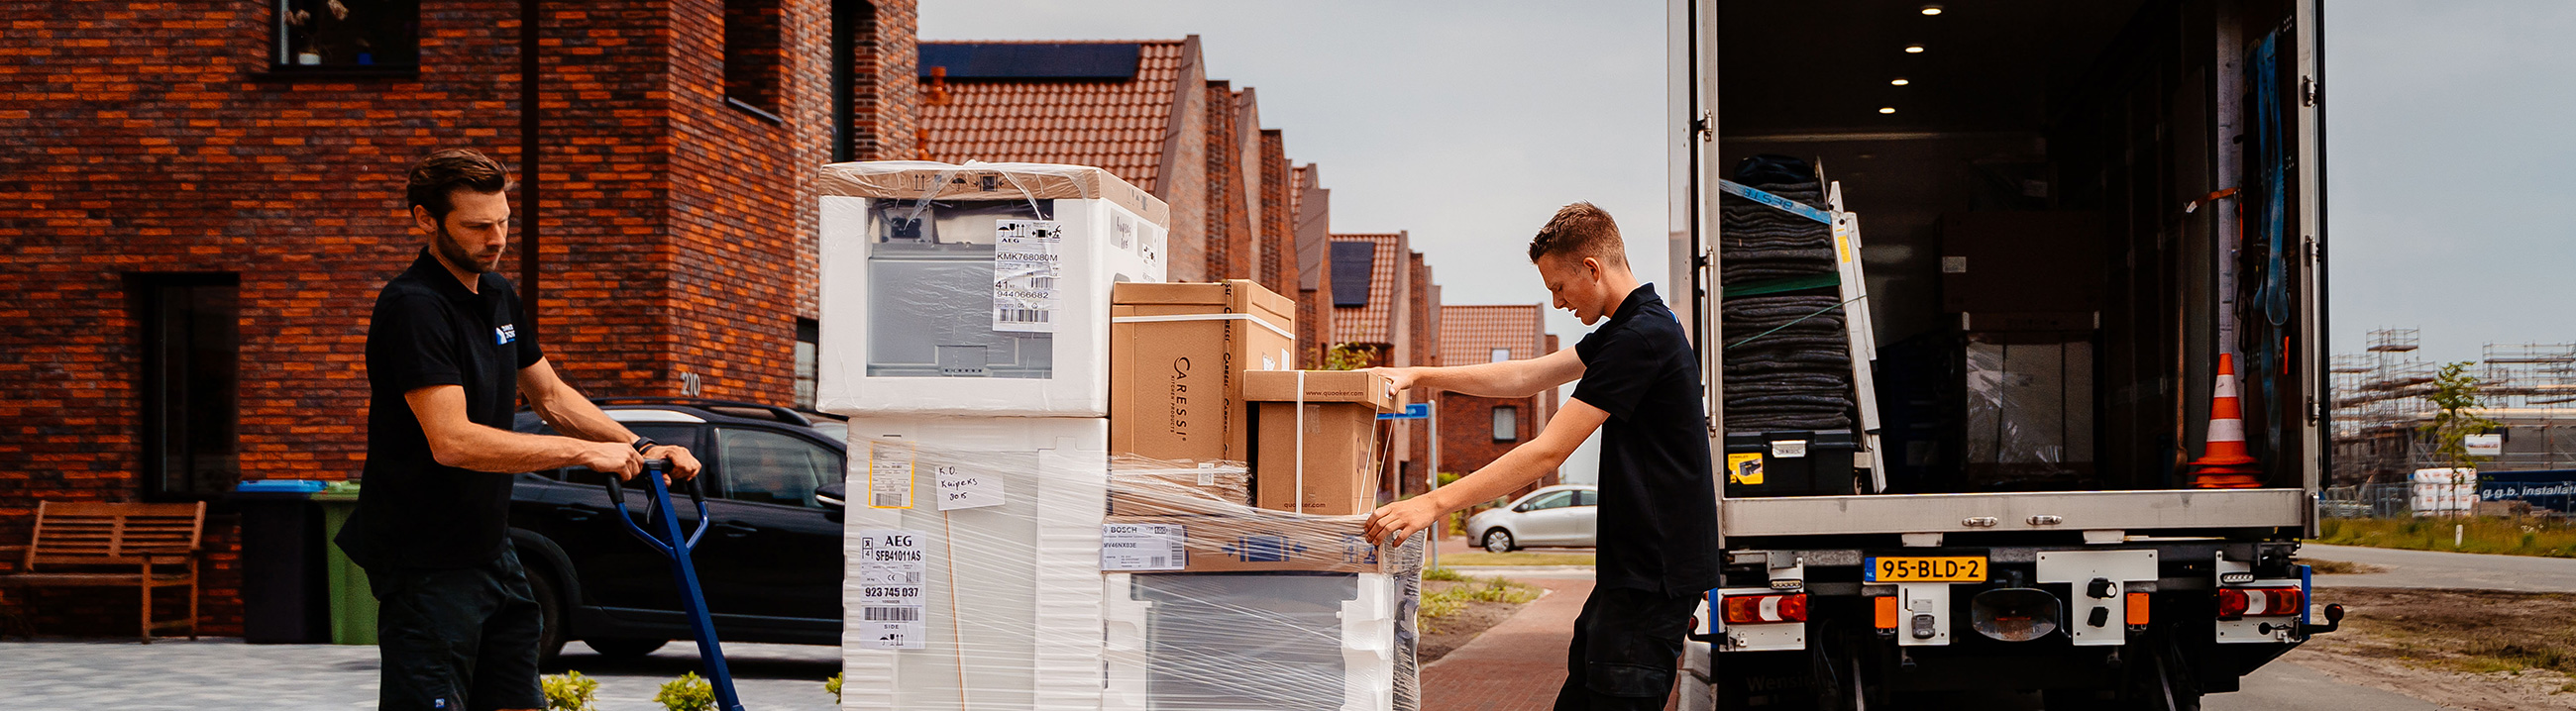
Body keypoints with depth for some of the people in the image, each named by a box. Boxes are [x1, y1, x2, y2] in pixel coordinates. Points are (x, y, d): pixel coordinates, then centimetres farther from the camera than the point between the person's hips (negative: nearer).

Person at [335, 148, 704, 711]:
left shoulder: (497, 295, 10)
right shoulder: (413, 306, -19)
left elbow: (551, 395, 20)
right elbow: (452, 441, -28)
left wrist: (639, 449, 5)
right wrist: (584, 452, -25)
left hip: (490, 552, 9)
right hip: (426, 563, -9)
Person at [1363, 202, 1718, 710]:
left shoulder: (1640, 337, -19)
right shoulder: (1630, 328, 15)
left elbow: (1547, 452, -21)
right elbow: (1526, 377, 22)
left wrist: (1434, 504, -21)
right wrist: (1420, 377, 19)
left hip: (1656, 573, -10)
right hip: (1638, 568, 10)